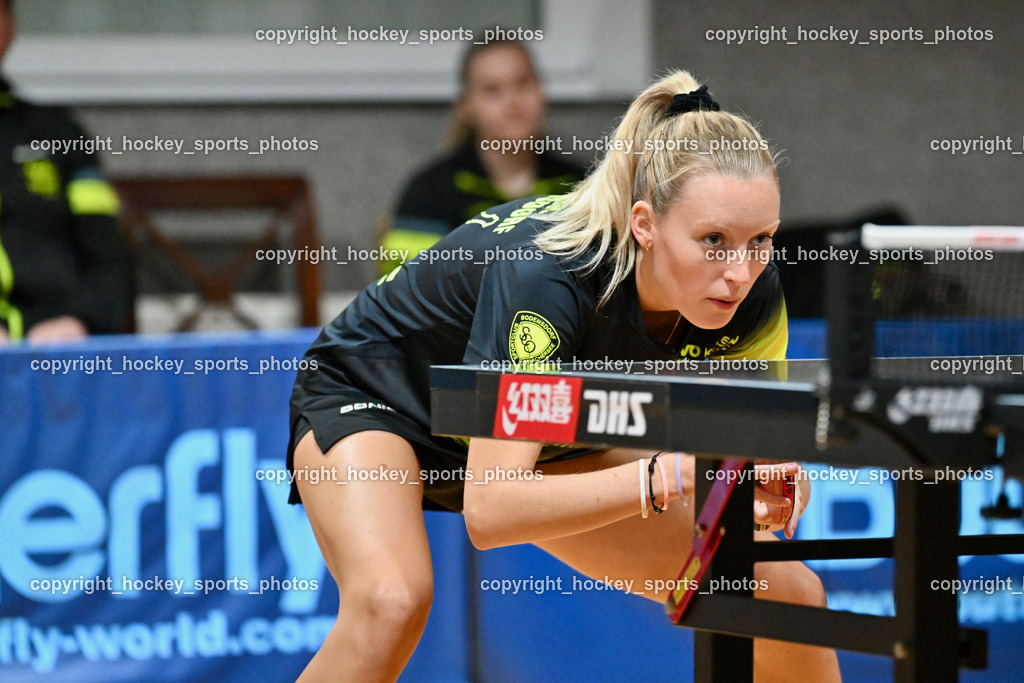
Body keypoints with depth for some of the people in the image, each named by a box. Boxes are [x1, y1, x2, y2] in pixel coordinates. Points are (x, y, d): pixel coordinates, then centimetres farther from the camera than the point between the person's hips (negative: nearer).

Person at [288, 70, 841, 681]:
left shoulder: (753, 294, -23)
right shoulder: (546, 272, -40)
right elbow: (490, 509, -43)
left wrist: (775, 479, -30)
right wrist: (674, 476, -52)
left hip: (543, 438, 6)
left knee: (790, 595, -4)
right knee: (392, 602, -37)